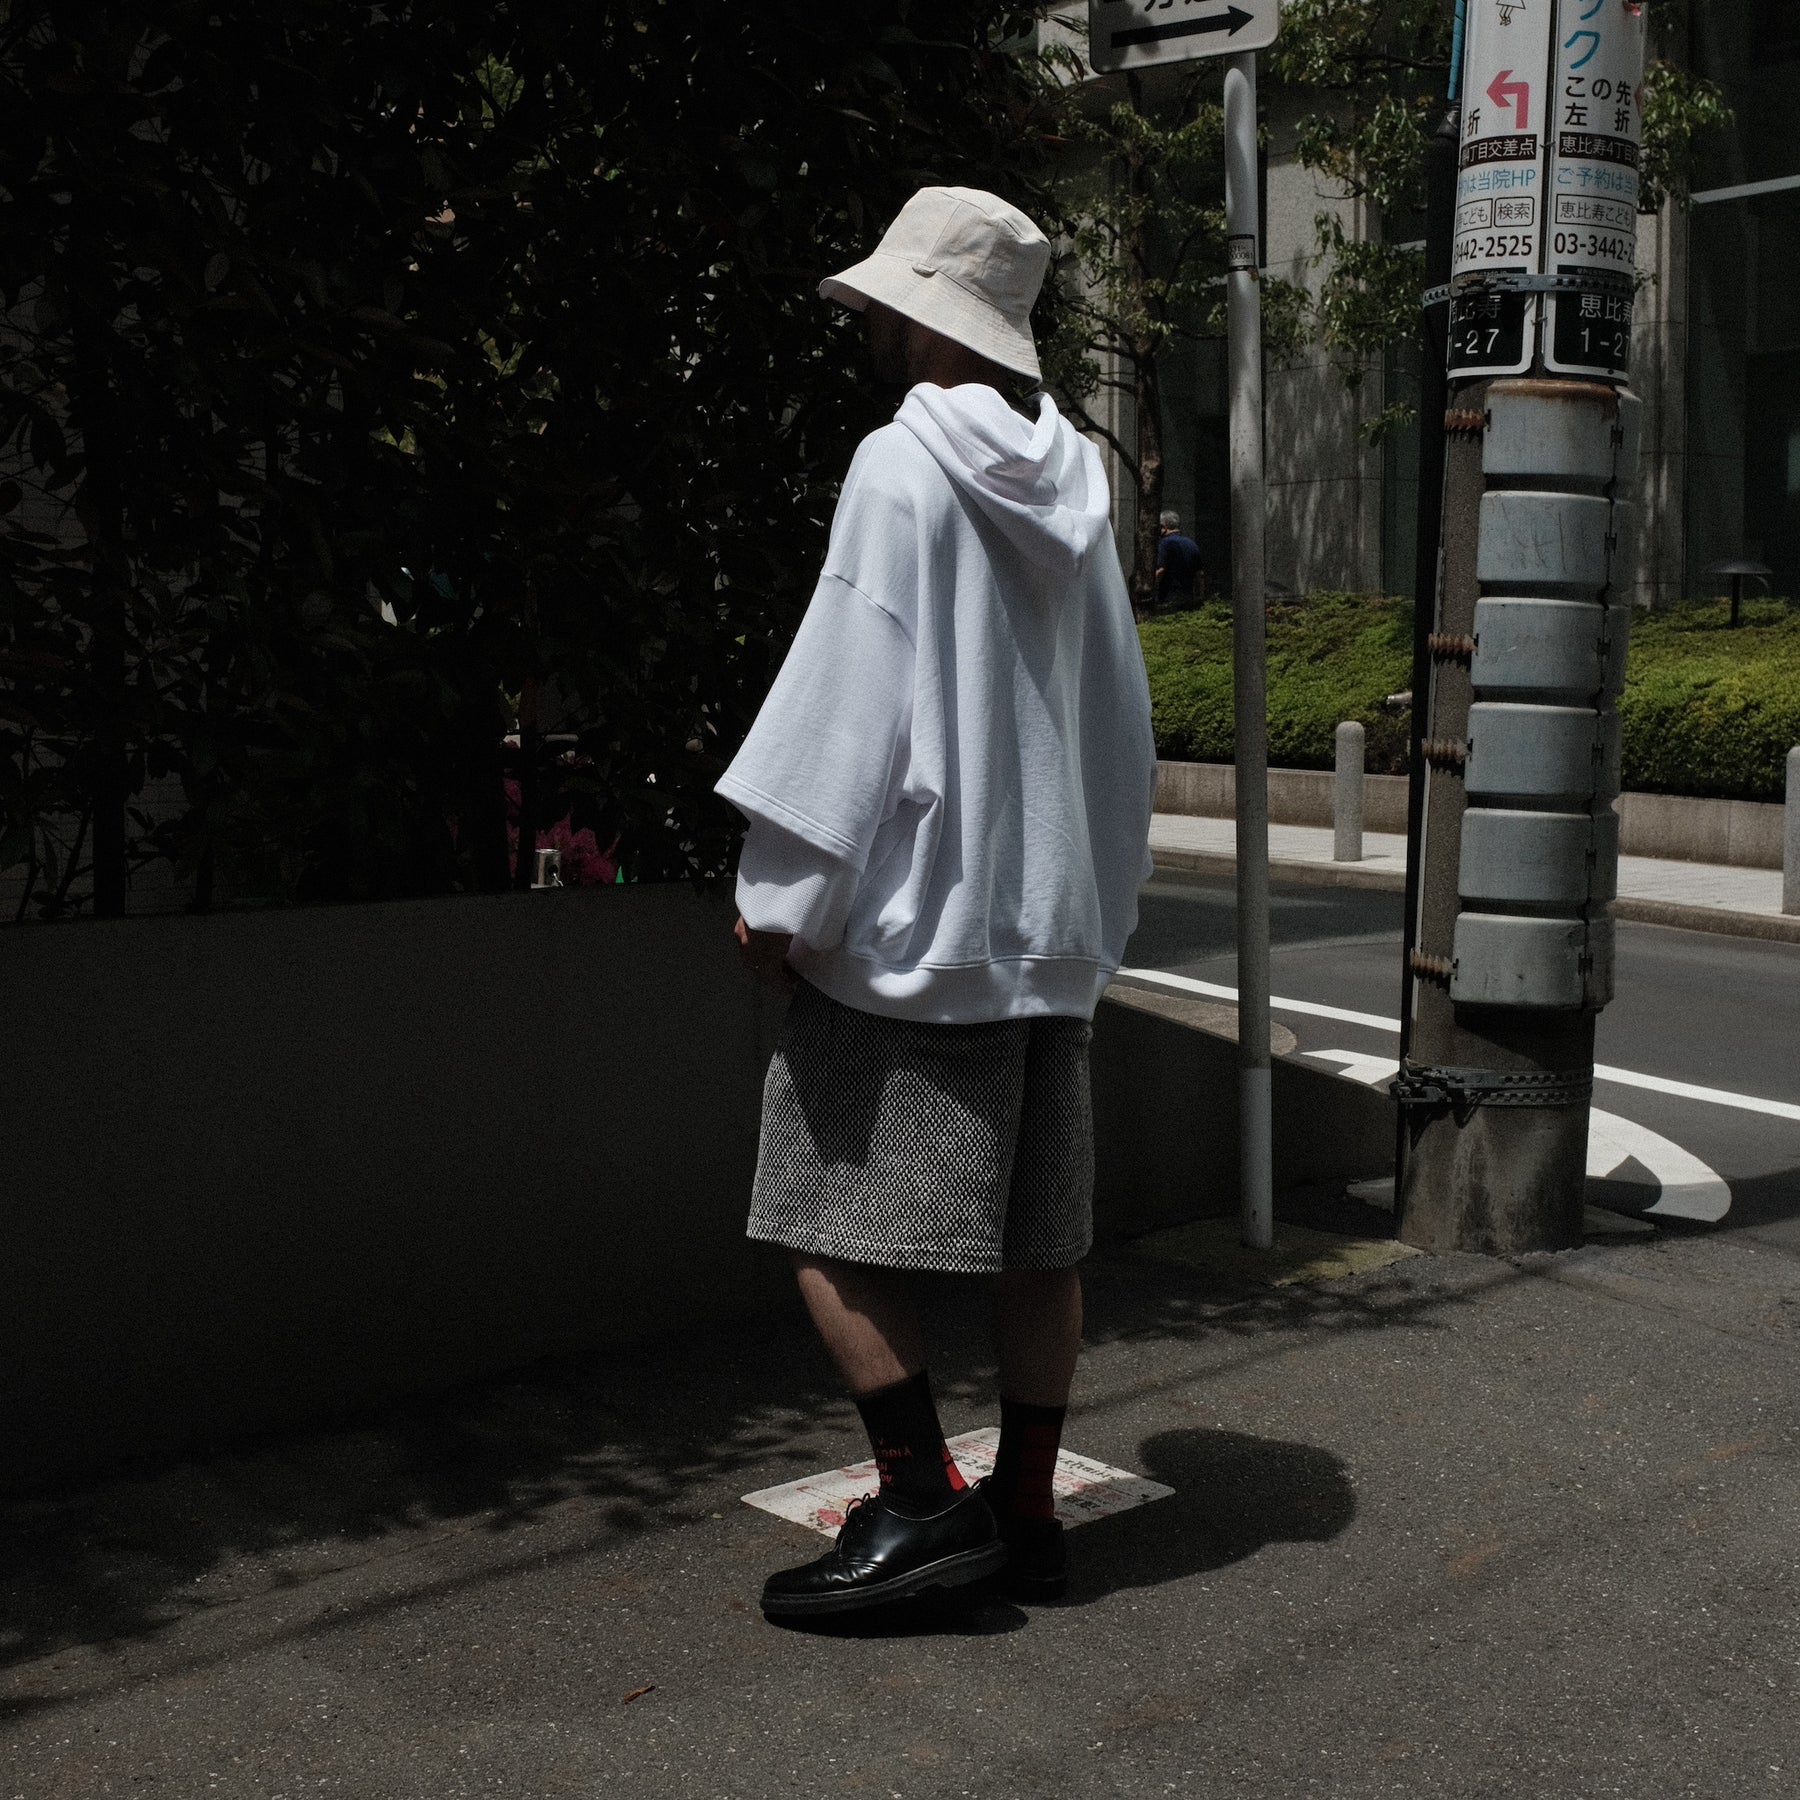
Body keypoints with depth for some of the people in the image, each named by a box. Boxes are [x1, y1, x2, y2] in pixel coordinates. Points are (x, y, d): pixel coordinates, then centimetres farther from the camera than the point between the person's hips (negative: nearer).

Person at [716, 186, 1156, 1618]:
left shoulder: (902, 467, -10)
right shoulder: (1074, 481, 11)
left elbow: (850, 701, -15)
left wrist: (782, 899, -9)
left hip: (908, 920, -8)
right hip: (1053, 924, 8)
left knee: (830, 1223, 1)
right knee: (1041, 1233, 11)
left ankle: (922, 1498, 0)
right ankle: (1026, 1511, 20)